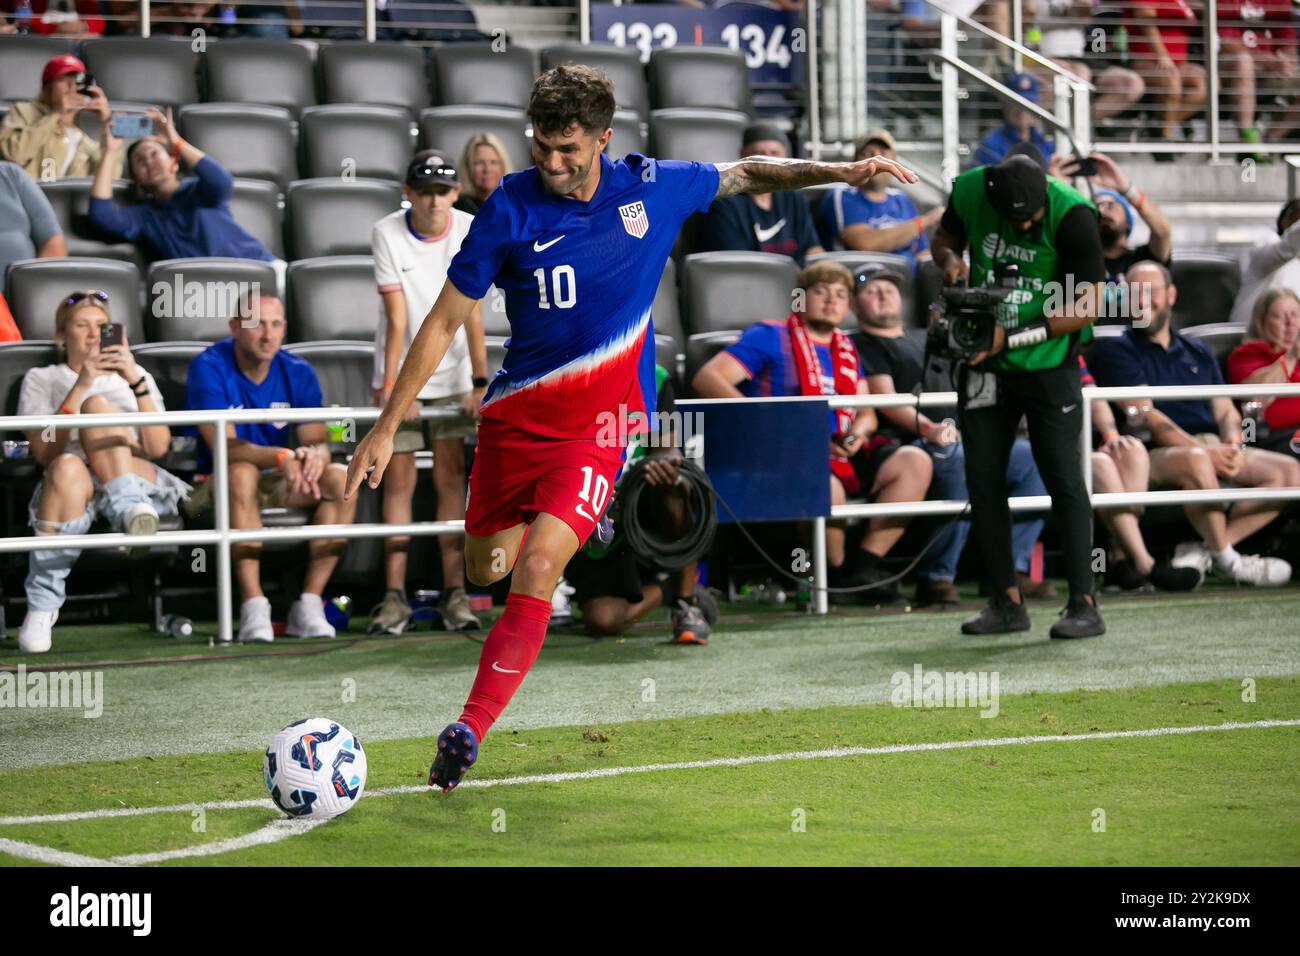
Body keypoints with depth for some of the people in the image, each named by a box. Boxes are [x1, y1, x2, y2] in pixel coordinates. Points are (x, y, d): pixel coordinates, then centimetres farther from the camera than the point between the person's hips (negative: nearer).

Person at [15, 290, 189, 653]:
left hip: (140, 483, 1)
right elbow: (44, 453, 1)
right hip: (76, 487, -1)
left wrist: (136, 382, -7)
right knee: (68, 468, -39)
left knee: (97, 405, -23)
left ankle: (131, 508, -38)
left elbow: (158, 447, 6)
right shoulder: (41, 379, 20)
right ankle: (42, 606, -37)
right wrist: (79, 386, -7)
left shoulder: (136, 378, 24)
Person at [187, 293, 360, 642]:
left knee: (340, 479, -20)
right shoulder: (209, 367, -15)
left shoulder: (297, 372, 0)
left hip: (276, 486, 5)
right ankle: (253, 606, -42)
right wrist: (282, 457, -41)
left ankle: (309, 604, -23)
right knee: (243, 473, -38)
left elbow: (318, 440, -6)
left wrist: (314, 455, -32)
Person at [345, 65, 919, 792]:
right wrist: (387, 427, -7)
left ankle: (470, 731, -22)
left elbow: (745, 174, 15)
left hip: (602, 423, -2)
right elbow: (445, 322, -5)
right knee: (486, 568, 14)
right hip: (516, 413, 2)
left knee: (537, 568, -20)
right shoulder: (511, 208, -11)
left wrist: (838, 172, 6)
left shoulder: (654, 187, -7)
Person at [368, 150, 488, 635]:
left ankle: (454, 593, 1)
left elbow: (471, 311, -12)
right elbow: (397, 317, -16)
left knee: (451, 479, -1)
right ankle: (394, 596, -2)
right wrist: (390, 385, -23)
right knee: (399, 480, -2)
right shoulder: (387, 234, -12)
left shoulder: (468, 230, -8)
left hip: (452, 375, 1)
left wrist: (480, 382, -18)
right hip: (401, 374, -1)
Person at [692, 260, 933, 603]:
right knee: (825, 485, -39)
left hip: (841, 456, 7)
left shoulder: (846, 348, 23)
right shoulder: (770, 337, 2)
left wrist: (859, 431, -2)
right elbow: (707, 378, -9)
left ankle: (864, 565, -15)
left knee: (915, 462, -12)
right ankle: (838, 574, -12)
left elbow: (866, 412, 25)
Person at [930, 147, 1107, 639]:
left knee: (1063, 479, -7)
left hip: (1048, 365, -4)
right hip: (984, 363, 5)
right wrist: (950, 259, -11)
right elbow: (946, 235, 13)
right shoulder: (969, 191, -10)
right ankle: (1007, 602, 14)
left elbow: (1086, 307, -19)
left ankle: (1084, 605, -2)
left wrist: (1012, 338, -24)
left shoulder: (1071, 215, -22)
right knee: (982, 482, 5)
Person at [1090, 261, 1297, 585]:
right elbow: (1146, 417, -9)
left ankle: (1204, 549, -18)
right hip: (1157, 454, -7)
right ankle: (1226, 559, -19)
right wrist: (1205, 450, -20)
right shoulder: (1116, 351, 3)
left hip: (1214, 450, 7)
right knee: (1196, 461, -40)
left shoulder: (1198, 353, 24)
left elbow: (1226, 412, 17)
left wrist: (1233, 445, -8)